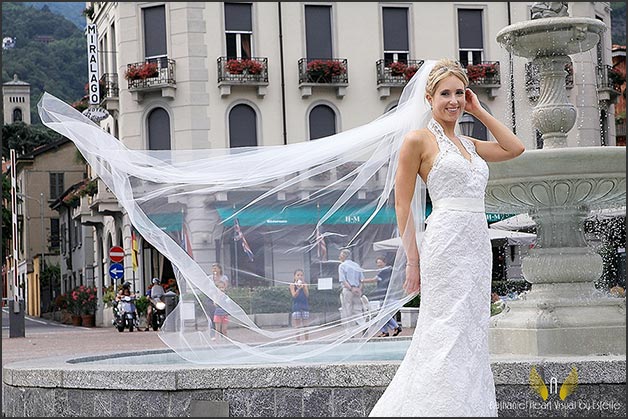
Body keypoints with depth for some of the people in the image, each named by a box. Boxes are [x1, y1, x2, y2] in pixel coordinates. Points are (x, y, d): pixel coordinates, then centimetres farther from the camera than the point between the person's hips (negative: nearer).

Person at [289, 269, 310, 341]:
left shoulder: (304, 284, 6)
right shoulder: (292, 285, 0)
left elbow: (307, 295, -4)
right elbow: (294, 295, -12)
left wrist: (303, 287, -17)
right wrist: (299, 288, -25)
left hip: (305, 306, 2)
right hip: (297, 307, -2)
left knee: (305, 326, 3)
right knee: (298, 327, -1)